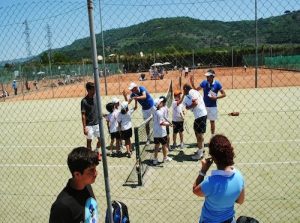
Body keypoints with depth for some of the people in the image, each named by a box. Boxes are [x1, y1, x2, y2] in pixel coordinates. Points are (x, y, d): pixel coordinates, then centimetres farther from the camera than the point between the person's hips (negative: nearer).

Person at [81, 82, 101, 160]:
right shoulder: (84, 101, -13)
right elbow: (83, 115, -12)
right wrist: (84, 128, -14)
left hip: (97, 123, 5)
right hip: (89, 125, -5)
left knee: (101, 139, 9)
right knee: (89, 141, 5)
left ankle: (97, 152, 33)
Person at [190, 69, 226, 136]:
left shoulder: (217, 84, -11)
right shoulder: (204, 82, -5)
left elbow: (224, 94, -7)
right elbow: (196, 89, 4)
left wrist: (216, 97, -20)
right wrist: (192, 84, -12)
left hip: (212, 106, -2)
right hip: (204, 105, 2)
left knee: (212, 121, 10)